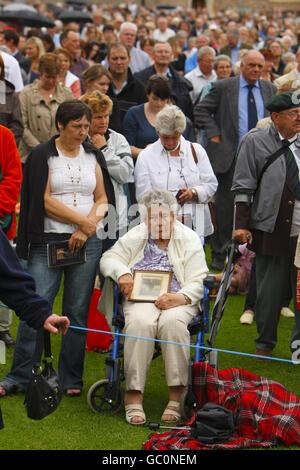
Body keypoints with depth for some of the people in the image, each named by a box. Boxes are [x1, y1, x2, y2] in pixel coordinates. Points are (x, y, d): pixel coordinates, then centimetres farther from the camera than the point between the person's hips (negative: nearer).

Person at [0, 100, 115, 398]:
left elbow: (103, 199, 11)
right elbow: (45, 200, -6)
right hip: (48, 241, -3)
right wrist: (83, 221, -9)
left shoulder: (93, 156, 13)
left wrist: (85, 230, -5)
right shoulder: (43, 156, 1)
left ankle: (71, 380, 10)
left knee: (77, 312, 2)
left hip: (86, 242, 3)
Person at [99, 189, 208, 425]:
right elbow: (109, 258, 12)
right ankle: (134, 395, -34)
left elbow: (196, 283, 2)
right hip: (140, 299, 1)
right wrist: (121, 272, -11)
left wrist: (180, 298, -19)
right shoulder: (134, 237, 16)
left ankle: (176, 396, -33)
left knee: (173, 322, -37)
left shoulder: (189, 239, 10)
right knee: (140, 323, -35)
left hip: (177, 301, -1)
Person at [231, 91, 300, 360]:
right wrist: (242, 225, -6)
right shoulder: (255, 143, 1)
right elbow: (243, 187, 0)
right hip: (270, 232, -3)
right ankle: (265, 345, 19)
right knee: (269, 292, 4)